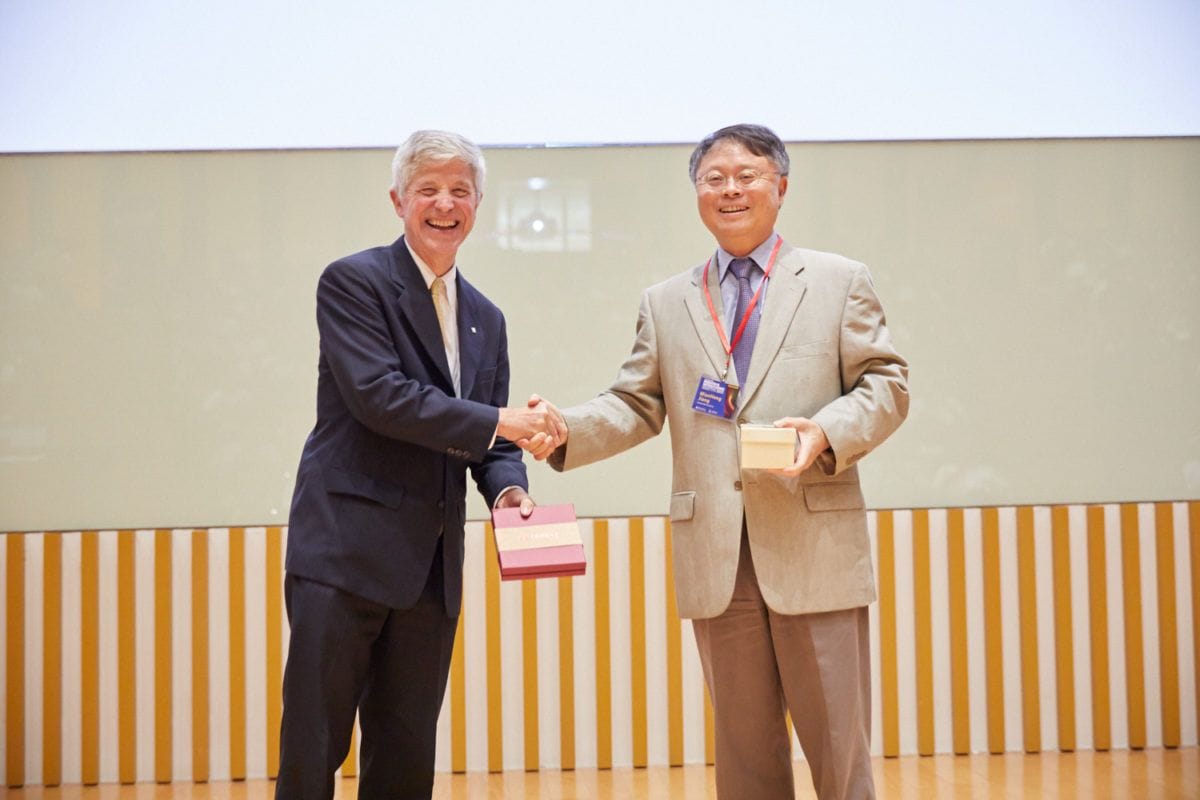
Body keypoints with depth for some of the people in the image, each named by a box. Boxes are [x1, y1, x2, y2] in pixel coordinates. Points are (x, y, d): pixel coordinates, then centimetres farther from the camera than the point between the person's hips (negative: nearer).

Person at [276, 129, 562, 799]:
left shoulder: (485, 318, 18)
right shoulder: (353, 281, -3)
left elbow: (492, 441, 19)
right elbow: (377, 394, -16)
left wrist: (507, 486, -3)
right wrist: (497, 421, -16)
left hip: (431, 565, 6)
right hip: (346, 550, -6)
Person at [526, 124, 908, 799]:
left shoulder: (840, 281, 10)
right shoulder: (665, 304, 17)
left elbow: (886, 383, 5)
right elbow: (637, 405, 13)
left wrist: (826, 432, -14)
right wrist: (566, 430, -6)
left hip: (815, 547, -2)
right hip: (715, 559, 2)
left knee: (839, 742, 0)